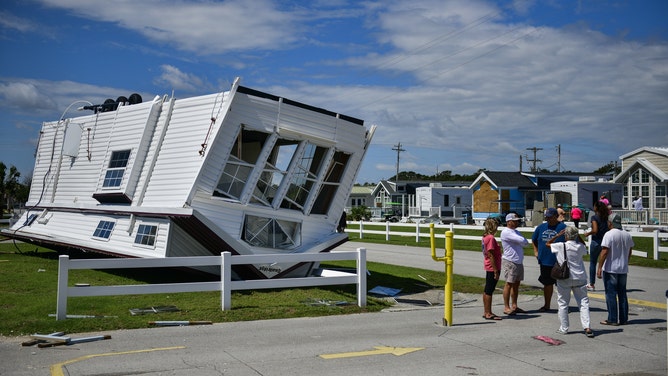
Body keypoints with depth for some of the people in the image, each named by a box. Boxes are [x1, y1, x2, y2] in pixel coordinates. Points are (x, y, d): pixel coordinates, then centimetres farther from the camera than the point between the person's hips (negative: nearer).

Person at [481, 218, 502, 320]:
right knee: (489, 291, -4)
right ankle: (488, 313, 1)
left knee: (487, 290, 13)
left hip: (489, 268, 10)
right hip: (492, 268, -10)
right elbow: (491, 255, -21)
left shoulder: (485, 237, 11)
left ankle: (486, 312, 20)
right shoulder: (491, 238, -18)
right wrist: (496, 271, -19)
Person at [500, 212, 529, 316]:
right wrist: (523, 242, 1)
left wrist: (522, 242, -8)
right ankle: (506, 307, -3)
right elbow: (522, 241, -20)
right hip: (509, 262, -9)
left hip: (519, 262, 9)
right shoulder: (506, 232, -13)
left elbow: (526, 243, 11)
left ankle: (514, 306, 17)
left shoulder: (516, 231, 18)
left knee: (516, 284, 11)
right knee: (509, 284, -7)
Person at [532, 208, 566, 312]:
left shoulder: (562, 227, -7)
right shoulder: (541, 227, 10)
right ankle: (546, 305, 26)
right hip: (545, 261, 6)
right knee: (547, 283, 15)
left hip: (559, 261, -5)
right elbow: (534, 240, 25)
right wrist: (536, 251, 16)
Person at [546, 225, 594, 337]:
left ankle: (563, 328, 13)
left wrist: (558, 235, 7)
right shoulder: (580, 247, -3)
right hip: (579, 278, 2)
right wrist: (578, 236, 15)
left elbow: (547, 243, 6)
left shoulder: (560, 246, -10)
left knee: (563, 304, 9)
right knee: (583, 302, 4)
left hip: (564, 279, -2)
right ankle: (587, 327, -6)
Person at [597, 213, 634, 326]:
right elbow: (629, 252, 15)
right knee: (622, 294, 13)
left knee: (611, 295, -1)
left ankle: (612, 319, 1)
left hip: (610, 269, -6)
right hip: (623, 269, 6)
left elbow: (604, 252, -19)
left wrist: (599, 267, -16)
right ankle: (623, 319, 16)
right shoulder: (627, 235, 7)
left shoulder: (609, 234, -14)